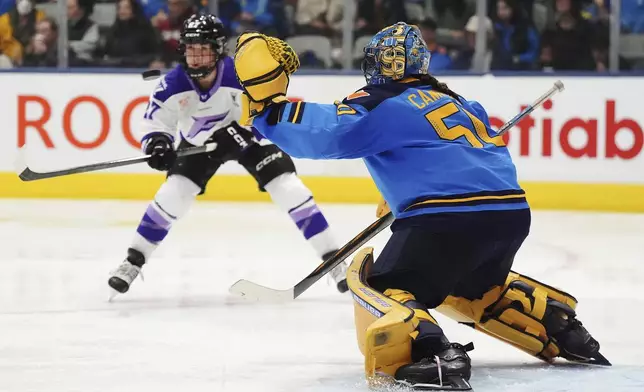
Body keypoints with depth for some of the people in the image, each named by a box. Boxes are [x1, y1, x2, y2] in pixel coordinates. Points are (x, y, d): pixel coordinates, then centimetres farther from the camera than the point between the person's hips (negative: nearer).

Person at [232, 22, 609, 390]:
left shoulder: (381, 104, 4)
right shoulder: (450, 100, 27)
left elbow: (323, 133, -10)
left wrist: (267, 103, -3)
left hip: (451, 217, -8)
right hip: (513, 212, 8)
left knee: (379, 286, 0)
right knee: (477, 286, 35)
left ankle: (432, 355, -28)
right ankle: (564, 330, 28)